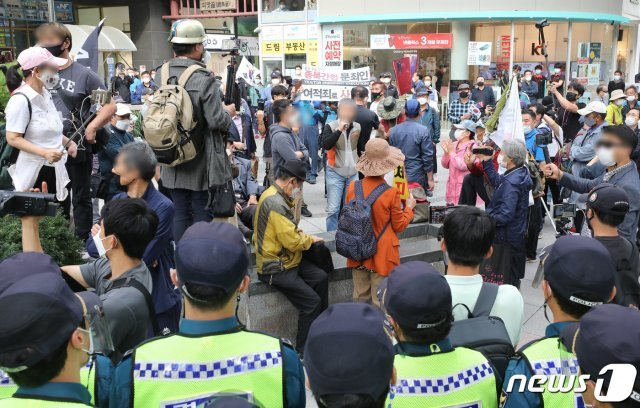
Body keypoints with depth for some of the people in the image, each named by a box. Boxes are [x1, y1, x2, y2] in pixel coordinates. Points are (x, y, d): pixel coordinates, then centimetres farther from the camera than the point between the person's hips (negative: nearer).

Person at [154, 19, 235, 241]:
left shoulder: (160, 75, 2)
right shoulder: (204, 78, -17)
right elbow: (216, 121, -19)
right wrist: (228, 112, 1)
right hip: (201, 161, -5)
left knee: (180, 213, 13)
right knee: (202, 215, 4)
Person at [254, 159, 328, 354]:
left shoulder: (273, 194, 8)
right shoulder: (276, 203, -26)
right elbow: (293, 242, -26)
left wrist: (302, 236, 1)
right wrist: (310, 239, -6)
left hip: (285, 259, 11)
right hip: (276, 268, -11)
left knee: (321, 278, 10)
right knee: (312, 301, -12)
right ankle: (302, 350, 2)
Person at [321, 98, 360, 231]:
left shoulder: (358, 127, 8)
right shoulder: (331, 126, -5)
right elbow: (326, 145, -21)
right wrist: (339, 130, -26)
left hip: (353, 174, 4)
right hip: (335, 173, -4)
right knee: (333, 209, -7)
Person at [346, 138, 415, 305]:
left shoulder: (353, 187, -5)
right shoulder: (391, 193, -16)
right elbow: (399, 225, -5)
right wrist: (409, 207, 10)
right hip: (382, 256, -4)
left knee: (360, 299, 17)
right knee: (380, 302, 6)